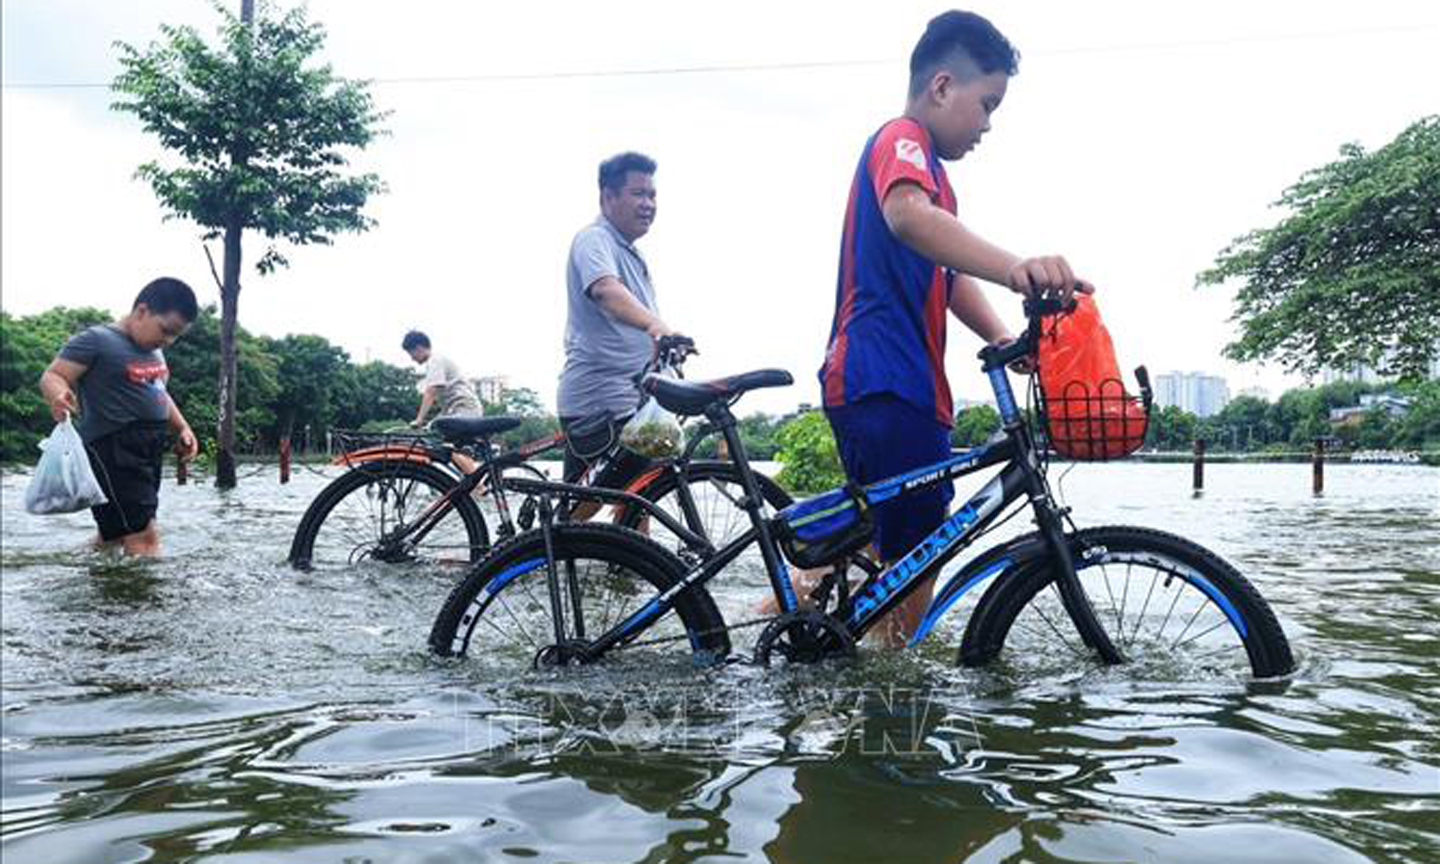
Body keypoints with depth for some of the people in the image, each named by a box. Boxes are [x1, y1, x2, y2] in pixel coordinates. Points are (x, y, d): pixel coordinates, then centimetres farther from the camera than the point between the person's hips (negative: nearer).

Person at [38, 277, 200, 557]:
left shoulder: (153, 350, 18)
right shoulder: (97, 340, -8)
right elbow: (52, 376, -12)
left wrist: (182, 428, 20)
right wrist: (57, 395, -34)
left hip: (148, 452, 9)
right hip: (112, 451, -9)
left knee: (113, 536, 15)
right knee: (143, 535, -16)